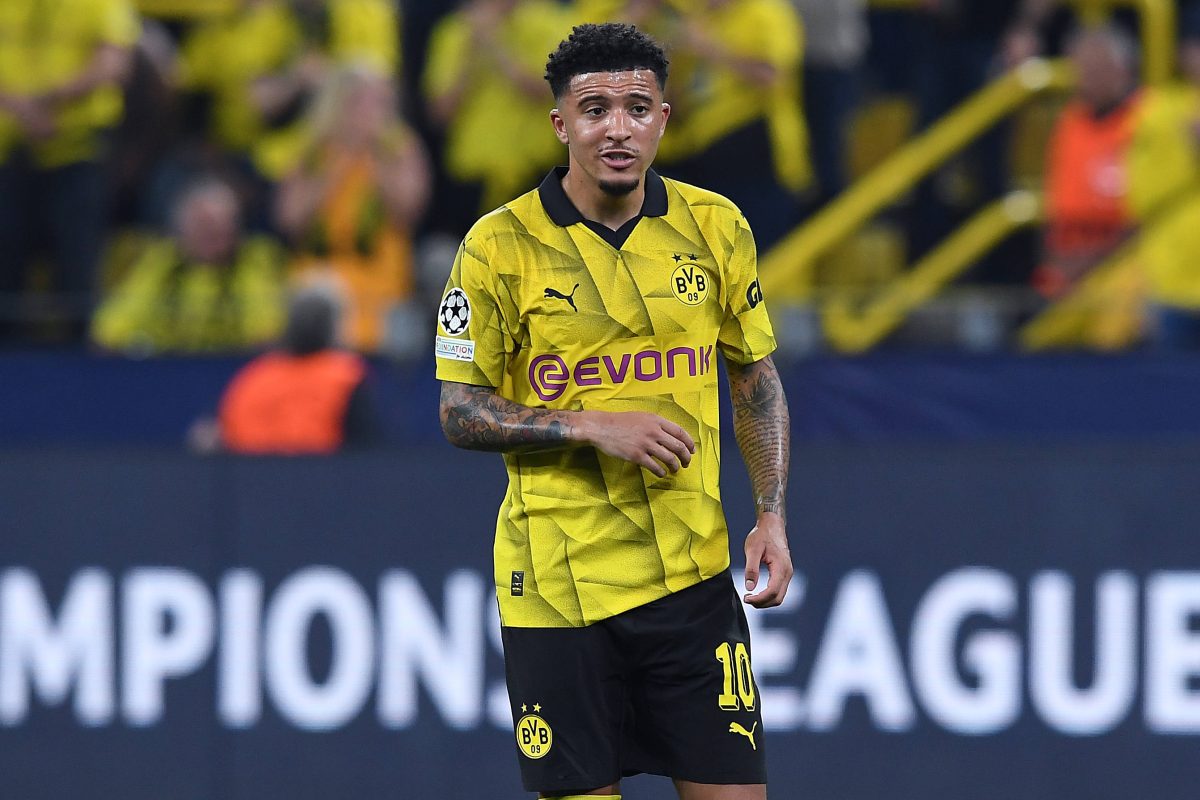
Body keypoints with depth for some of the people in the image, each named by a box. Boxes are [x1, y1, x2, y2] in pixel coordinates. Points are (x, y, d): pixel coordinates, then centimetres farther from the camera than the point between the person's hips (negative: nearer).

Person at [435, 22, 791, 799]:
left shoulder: (716, 226, 3)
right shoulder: (501, 245, -6)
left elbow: (757, 378, 14)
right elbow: (460, 413, -4)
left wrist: (771, 515, 4)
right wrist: (594, 427, -16)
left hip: (694, 574, 2)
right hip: (557, 582, -2)